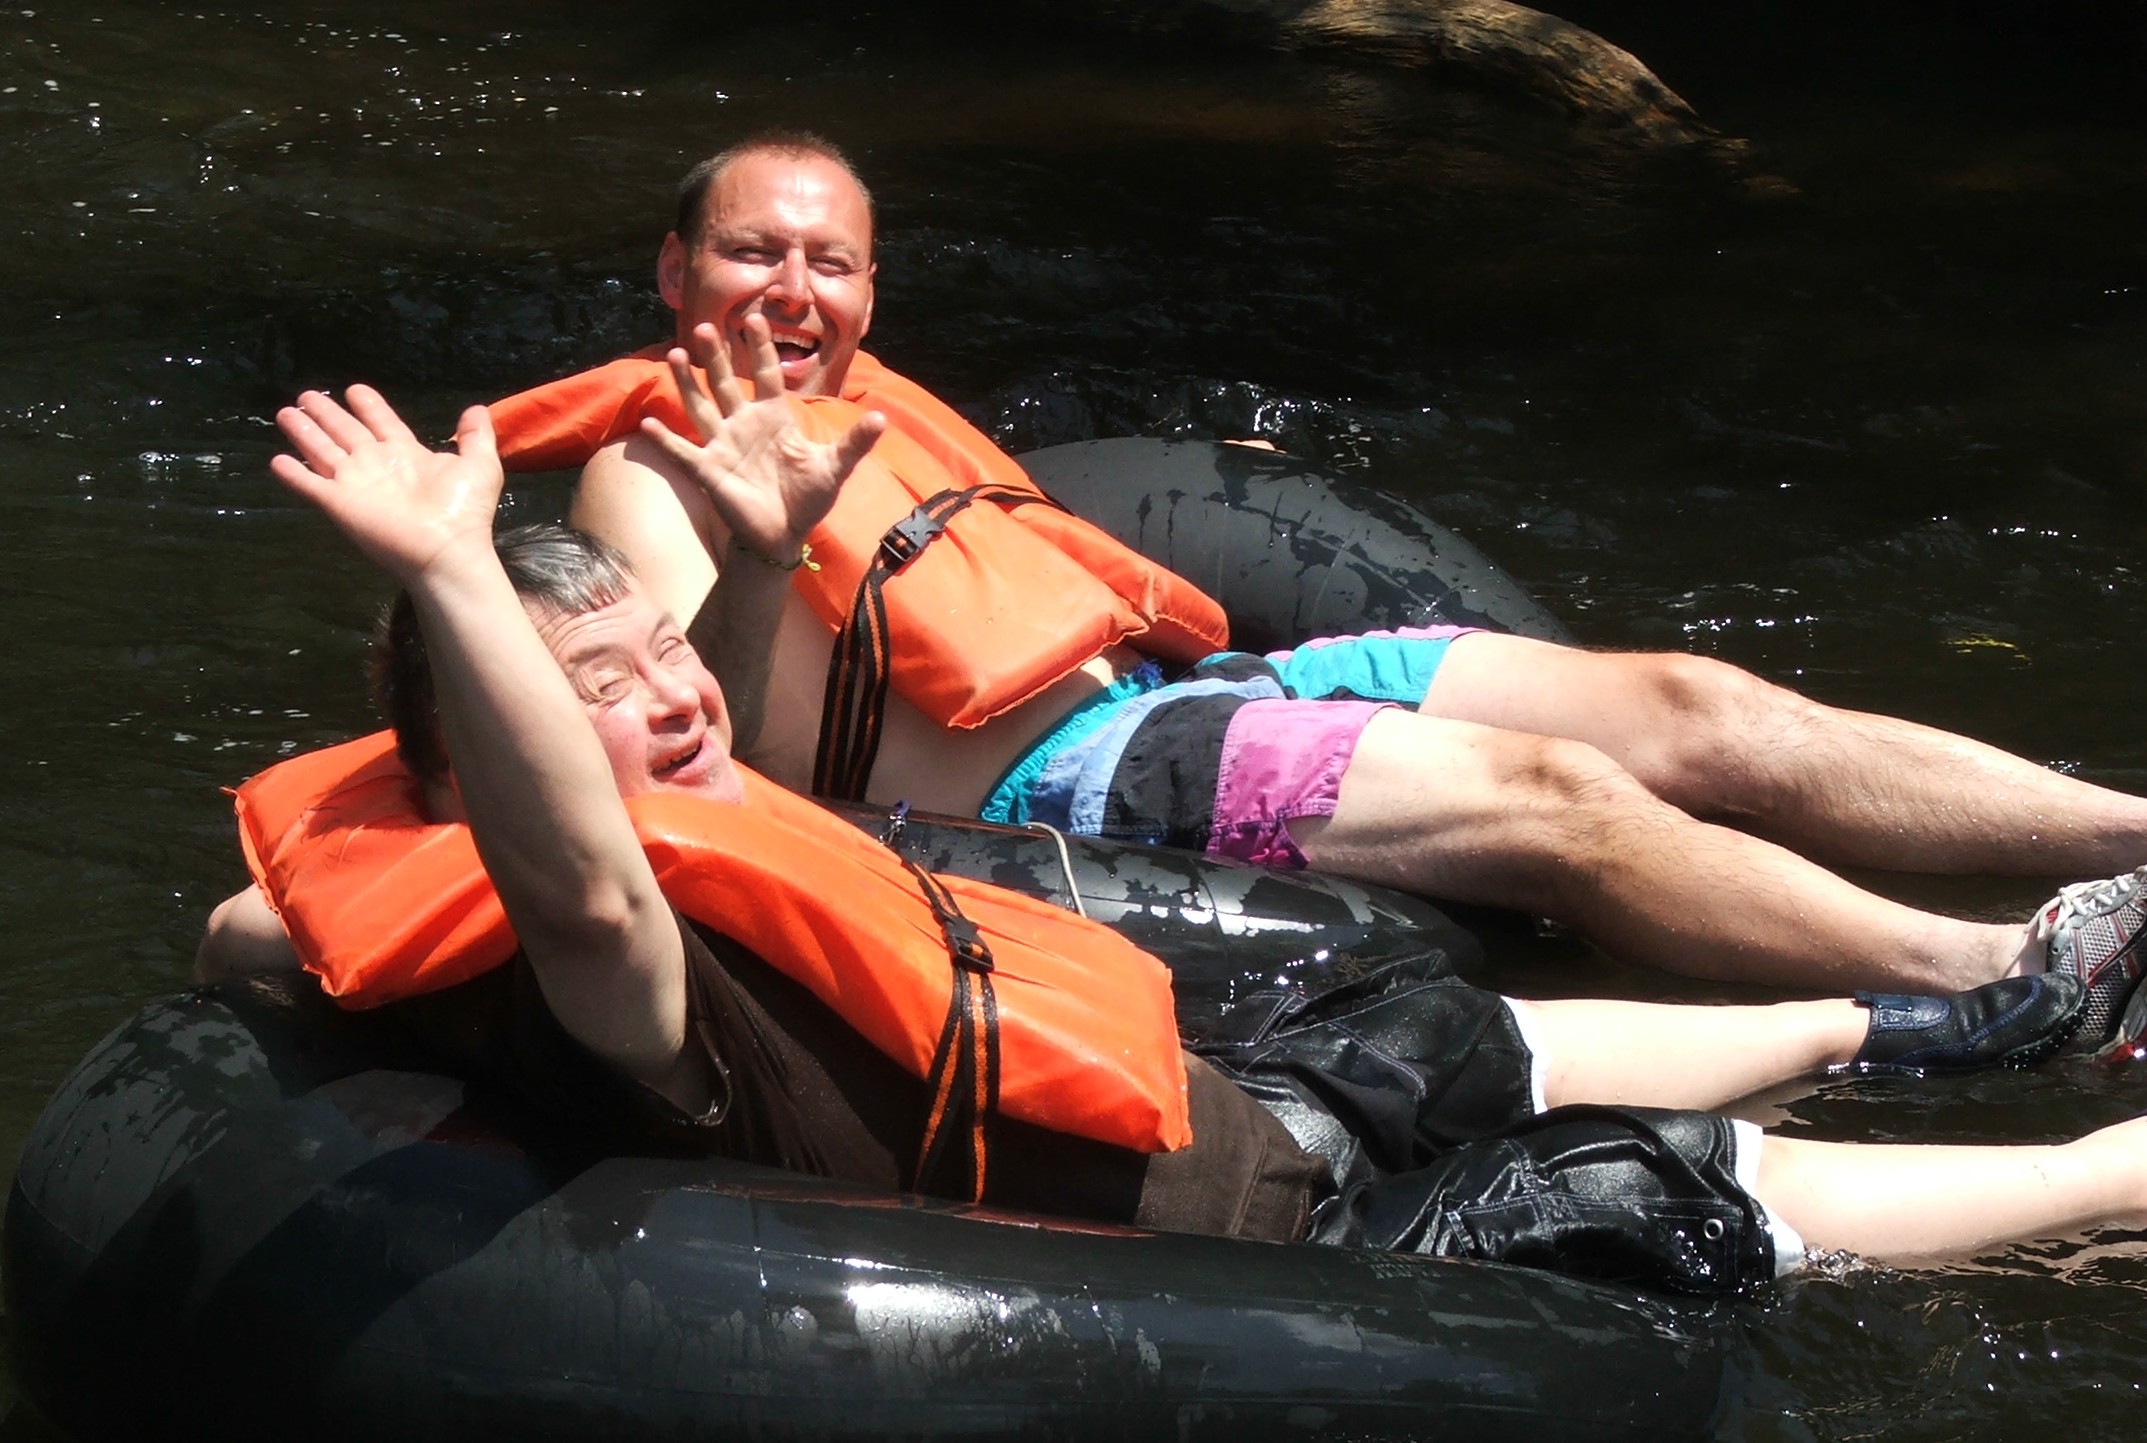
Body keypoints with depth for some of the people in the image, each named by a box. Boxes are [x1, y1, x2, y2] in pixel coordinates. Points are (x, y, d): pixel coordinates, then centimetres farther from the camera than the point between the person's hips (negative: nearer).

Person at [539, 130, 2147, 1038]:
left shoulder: (874, 407, 28)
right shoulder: (653, 466, 3)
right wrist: (756, 549, -32)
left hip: (1171, 682, 9)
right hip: (1062, 777, -9)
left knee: (1682, 705, -7)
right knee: (1550, 795, -27)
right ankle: (2014, 978, -37)